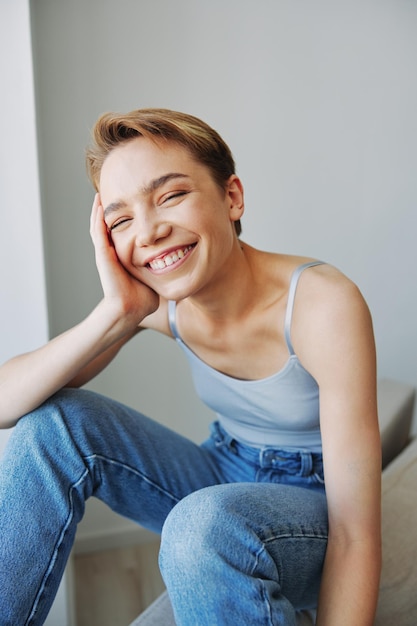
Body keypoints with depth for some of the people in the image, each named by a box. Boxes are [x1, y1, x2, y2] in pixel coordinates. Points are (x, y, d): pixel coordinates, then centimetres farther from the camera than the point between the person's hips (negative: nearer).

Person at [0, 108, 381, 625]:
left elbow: (356, 535, -25)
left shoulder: (323, 305, -28)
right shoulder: (156, 299, -14)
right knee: (54, 419, -14)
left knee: (205, 523, -37)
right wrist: (116, 313, -32)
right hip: (226, 477, 4)